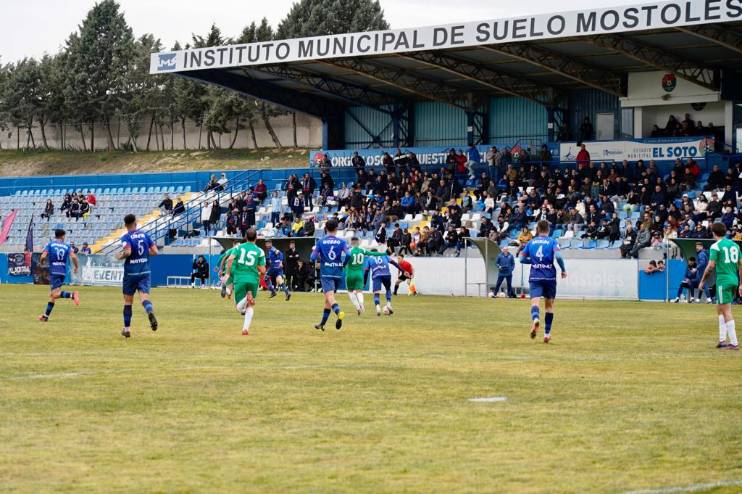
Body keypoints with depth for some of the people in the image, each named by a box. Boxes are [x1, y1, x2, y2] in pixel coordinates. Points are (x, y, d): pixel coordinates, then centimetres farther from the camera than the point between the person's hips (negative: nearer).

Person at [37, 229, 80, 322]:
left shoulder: (50, 245, 3)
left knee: (55, 294, -17)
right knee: (52, 294, 14)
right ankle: (45, 316, 17)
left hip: (54, 271, -4)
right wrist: (76, 266, 8)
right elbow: (73, 256, -7)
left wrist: (42, 262, 14)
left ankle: (72, 295, -43)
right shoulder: (66, 246, 8)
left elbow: (43, 256, -8)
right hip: (63, 272, 4)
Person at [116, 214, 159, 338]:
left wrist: (120, 256, -4)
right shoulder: (145, 235, 6)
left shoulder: (126, 237, -7)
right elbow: (155, 251, 4)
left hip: (131, 273, -2)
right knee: (144, 296, -9)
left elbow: (127, 252, -23)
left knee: (128, 301, 11)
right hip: (145, 272, 2)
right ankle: (150, 312, -43)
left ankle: (127, 328, 17)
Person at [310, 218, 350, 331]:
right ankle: (322, 324, 23)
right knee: (328, 298, 17)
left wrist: (318, 260, 18)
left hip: (326, 273, -3)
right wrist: (343, 264, 5)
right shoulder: (341, 242, 2)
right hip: (338, 273, 3)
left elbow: (313, 258, -5)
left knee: (330, 297, -16)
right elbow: (348, 255, -12)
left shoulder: (320, 241, 0)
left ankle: (339, 312, -47)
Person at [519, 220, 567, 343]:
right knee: (549, 305, 15)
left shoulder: (531, 242, 8)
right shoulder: (552, 242, 0)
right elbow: (558, 256, -16)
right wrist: (563, 270, -2)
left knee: (535, 302, -14)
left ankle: (535, 318, -48)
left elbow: (522, 259, 10)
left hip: (535, 277, 0)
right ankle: (547, 333, 17)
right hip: (550, 277, 0)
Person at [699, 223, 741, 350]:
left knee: (726, 311, -5)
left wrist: (702, 281, -1)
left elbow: (711, 266, -12)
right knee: (720, 309, 19)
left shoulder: (716, 246, -7)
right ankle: (722, 339, 15)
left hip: (723, 281, -7)